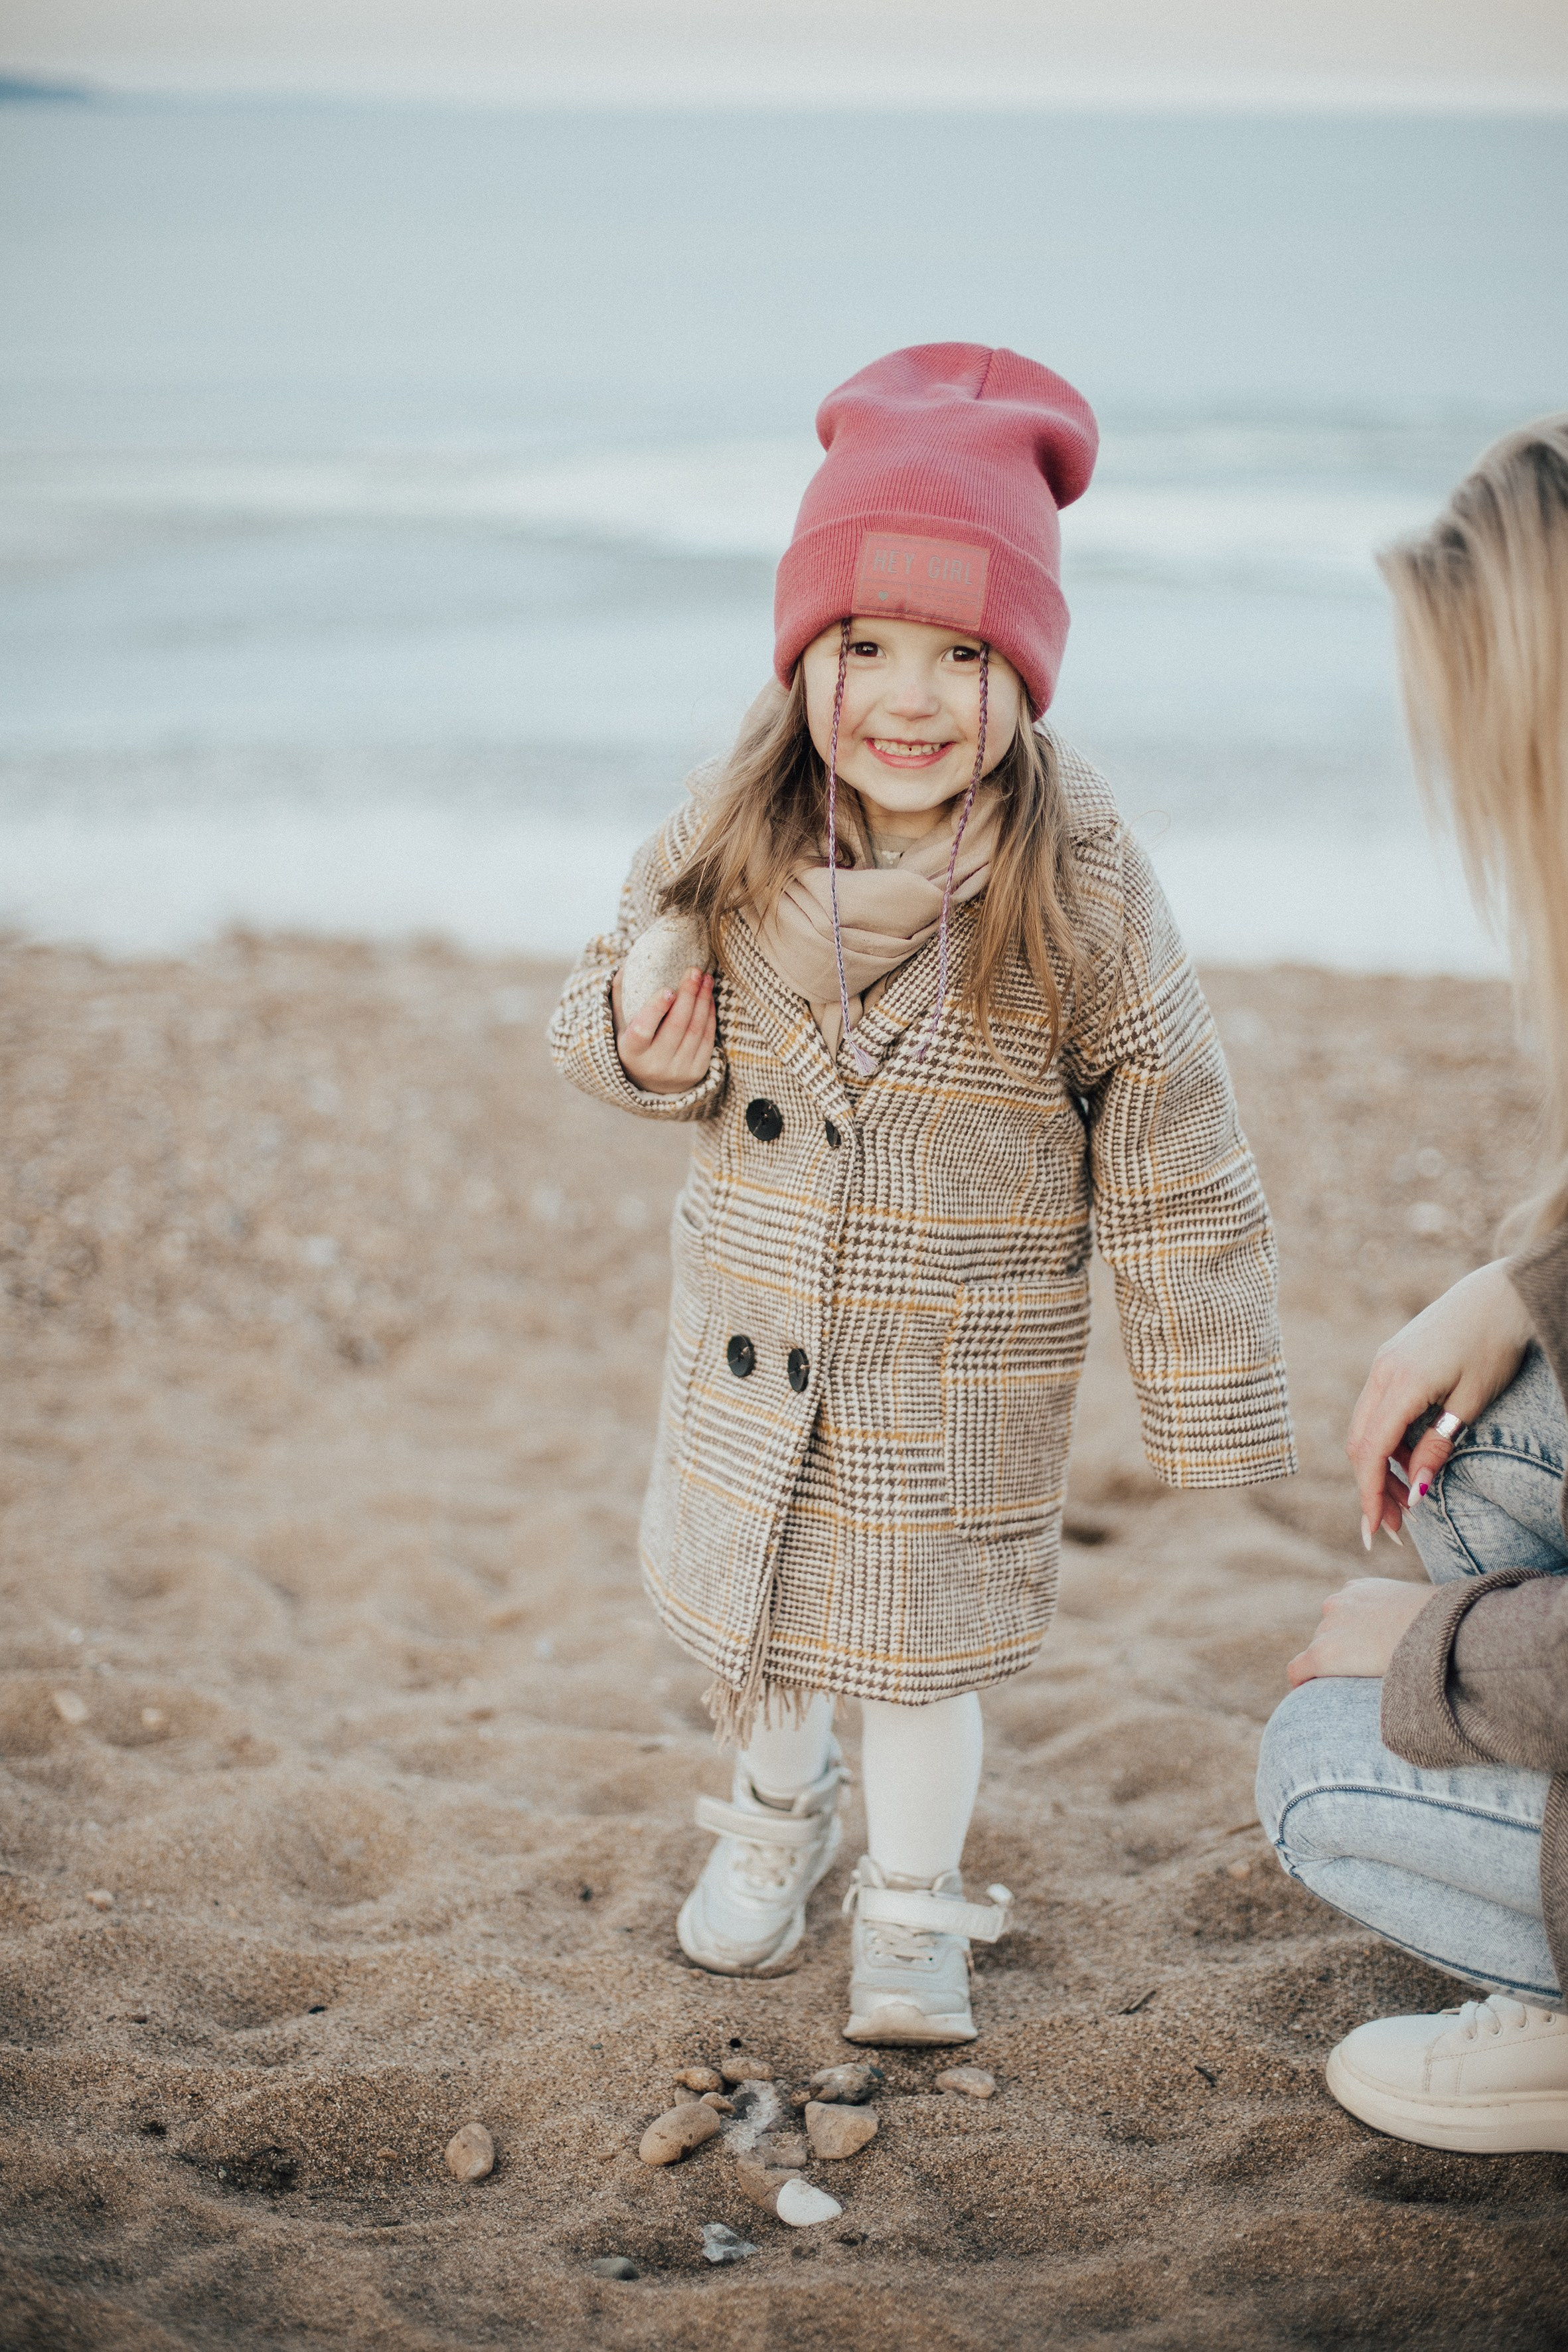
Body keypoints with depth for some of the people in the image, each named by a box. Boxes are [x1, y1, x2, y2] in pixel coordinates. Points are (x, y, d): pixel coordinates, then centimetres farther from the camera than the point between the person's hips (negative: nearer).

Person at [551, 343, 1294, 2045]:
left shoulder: (1083, 892, -19)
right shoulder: (725, 852, -10)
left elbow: (1173, 1166, -13)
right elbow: (609, 998, 7)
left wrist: (1206, 1395, -11)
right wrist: (632, 1038, -19)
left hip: (962, 1373, -3)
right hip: (748, 1337, 4)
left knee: (918, 1646, 7)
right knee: (741, 1608, 20)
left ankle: (914, 1910, 33)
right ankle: (776, 1808, 51)